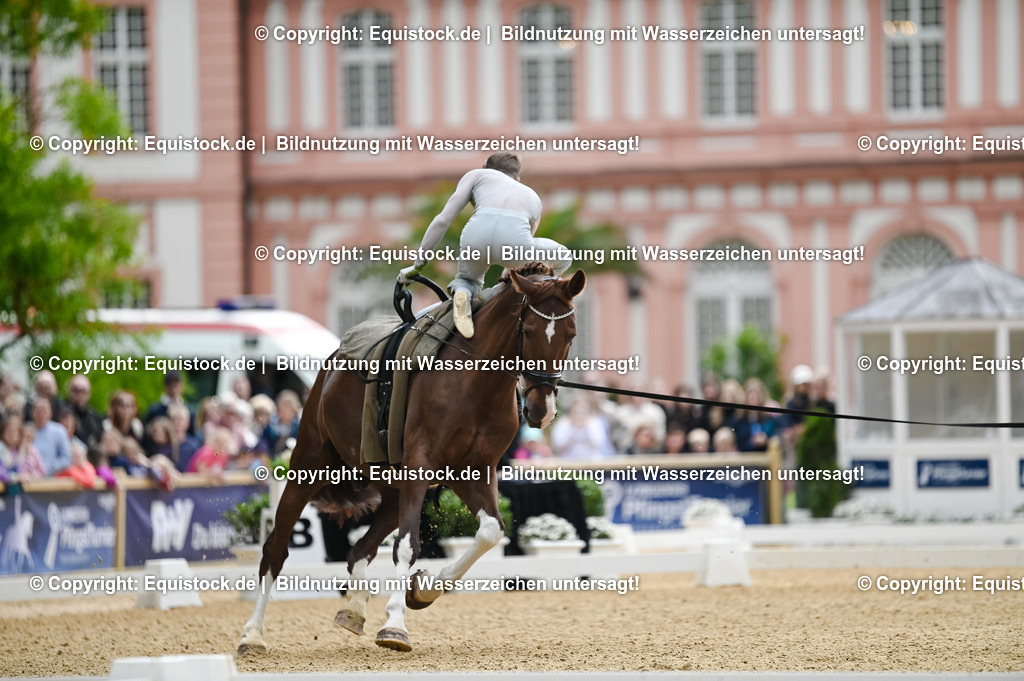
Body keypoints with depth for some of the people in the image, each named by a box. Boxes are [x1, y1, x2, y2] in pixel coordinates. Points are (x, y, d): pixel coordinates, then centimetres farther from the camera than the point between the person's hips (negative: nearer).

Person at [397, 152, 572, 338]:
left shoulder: (476, 175, 32)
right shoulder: (533, 198, 39)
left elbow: (442, 220, 22)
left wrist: (418, 264, 27)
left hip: (476, 238, -1)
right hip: (515, 237, 1)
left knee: (468, 279, 34)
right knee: (563, 258, 34)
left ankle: (462, 292, -1)